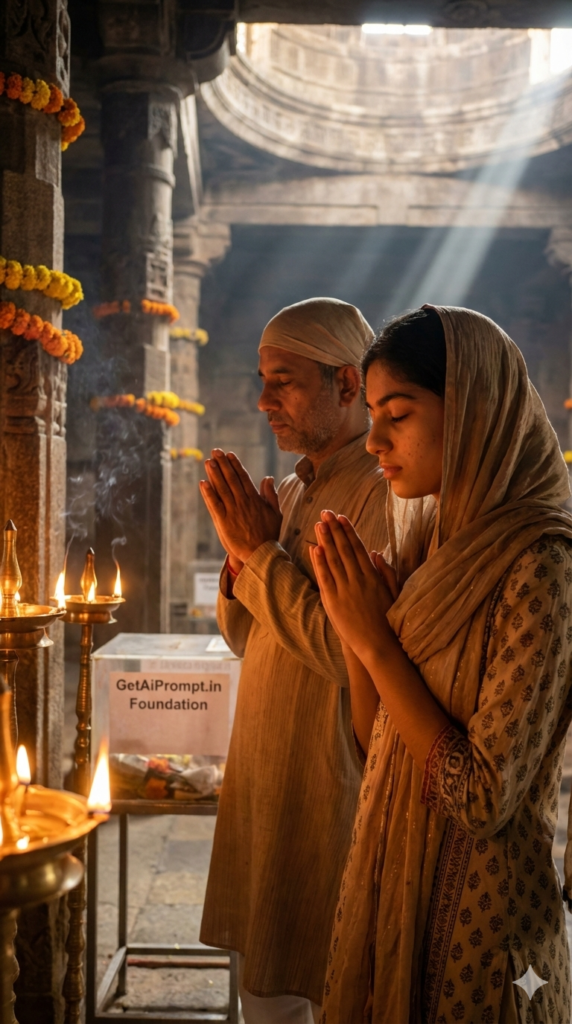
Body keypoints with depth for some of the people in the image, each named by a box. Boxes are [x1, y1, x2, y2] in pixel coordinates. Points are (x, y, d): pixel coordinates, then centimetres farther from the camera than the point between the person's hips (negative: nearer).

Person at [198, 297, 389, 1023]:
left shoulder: (384, 494, -17)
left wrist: (262, 552, -18)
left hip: (331, 790, -8)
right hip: (262, 775, 8)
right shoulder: (290, 492, 10)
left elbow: (352, 653, -25)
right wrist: (244, 554, -7)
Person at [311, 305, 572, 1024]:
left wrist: (376, 640, -19)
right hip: (391, 883, 7)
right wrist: (354, 622, -8)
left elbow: (483, 799, -24)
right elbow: (378, 743, 6)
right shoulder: (436, 545, 2)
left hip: (470, 914, -7)